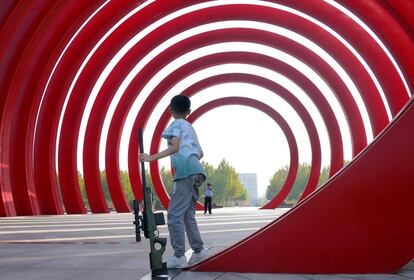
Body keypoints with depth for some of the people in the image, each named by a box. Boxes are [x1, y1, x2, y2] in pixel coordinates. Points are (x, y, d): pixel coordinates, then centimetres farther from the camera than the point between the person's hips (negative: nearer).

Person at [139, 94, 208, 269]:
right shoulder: (190, 127, 27)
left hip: (186, 172, -9)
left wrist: (152, 158, -15)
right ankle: (198, 250, 14)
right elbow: (200, 153, 29)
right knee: (188, 214, 13)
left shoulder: (176, 124, 3)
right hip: (195, 171, 9)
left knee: (174, 214, -10)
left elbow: (175, 147, -13)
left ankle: (179, 256, -13)